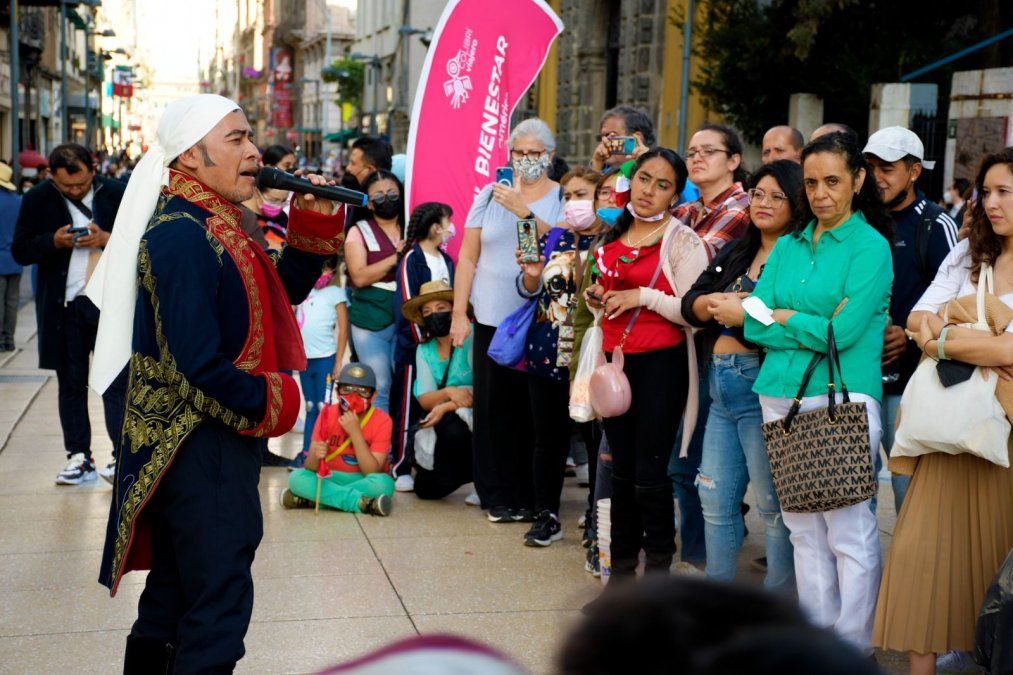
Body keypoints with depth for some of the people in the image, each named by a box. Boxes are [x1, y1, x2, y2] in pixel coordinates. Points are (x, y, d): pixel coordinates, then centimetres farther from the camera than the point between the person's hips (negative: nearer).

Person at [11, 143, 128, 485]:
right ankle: (79, 457, 15)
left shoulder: (116, 193, -1)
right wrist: (54, 241, -13)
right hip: (63, 306, 2)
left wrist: (107, 240, -17)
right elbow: (20, 250, 4)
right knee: (70, 383, 8)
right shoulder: (38, 199, 3)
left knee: (116, 381, -4)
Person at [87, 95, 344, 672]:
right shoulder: (181, 234, -20)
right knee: (221, 603, -5)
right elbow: (197, 360, -26)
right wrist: (266, 404, -12)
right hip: (201, 447, -10)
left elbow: (282, 292, 18)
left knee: (172, 598, 20)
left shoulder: (214, 225, 11)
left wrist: (314, 228, 3)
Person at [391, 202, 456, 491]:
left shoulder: (447, 261, 14)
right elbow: (408, 305, -12)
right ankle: (401, 468, 2)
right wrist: (424, 339, -15)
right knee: (408, 406, -2)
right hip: (414, 346, -6)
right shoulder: (411, 259, -7)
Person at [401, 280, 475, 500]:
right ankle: (467, 473, 29)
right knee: (427, 490, -4)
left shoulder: (471, 339, -12)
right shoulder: (424, 350, 5)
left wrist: (445, 407, -22)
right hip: (439, 421, 5)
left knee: (453, 429, -39)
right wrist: (449, 393, -25)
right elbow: (424, 400, -3)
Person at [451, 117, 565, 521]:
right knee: (493, 408, 3)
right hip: (493, 320, 2)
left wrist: (524, 211, -19)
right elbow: (467, 258, 10)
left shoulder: (563, 198, 3)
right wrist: (459, 313, 5)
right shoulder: (490, 194, 10)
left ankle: (529, 496, 12)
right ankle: (497, 495, 14)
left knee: (534, 410, 1)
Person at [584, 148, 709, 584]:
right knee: (621, 471, 11)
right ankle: (621, 570, 20)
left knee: (650, 473, -5)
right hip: (615, 360, 6)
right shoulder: (613, 236, 13)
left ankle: (658, 571, 8)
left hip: (660, 364, -6)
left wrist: (644, 296, -17)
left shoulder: (682, 240, -6)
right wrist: (596, 299, 7)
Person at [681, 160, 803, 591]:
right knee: (716, 499, 14)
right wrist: (716, 303, -9)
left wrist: (745, 315, -15)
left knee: (774, 506, 0)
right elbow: (690, 304, 11)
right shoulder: (735, 254, 18)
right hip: (721, 387, 8)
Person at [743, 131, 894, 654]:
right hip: (782, 398, 6)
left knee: (849, 530, -3)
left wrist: (784, 317, -1)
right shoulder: (787, 247, 14)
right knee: (803, 528, 11)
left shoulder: (870, 247, -3)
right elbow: (754, 324, 4)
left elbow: (844, 331, -13)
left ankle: (852, 648, 7)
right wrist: (816, 328, -7)